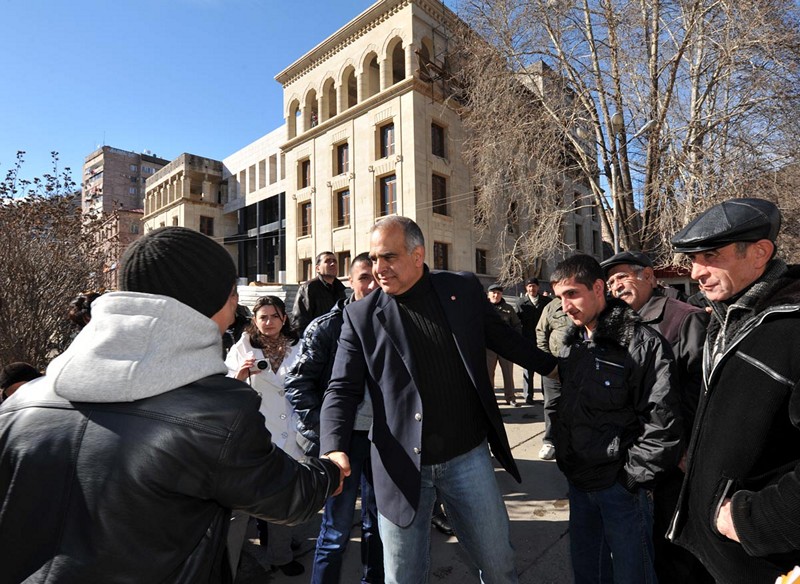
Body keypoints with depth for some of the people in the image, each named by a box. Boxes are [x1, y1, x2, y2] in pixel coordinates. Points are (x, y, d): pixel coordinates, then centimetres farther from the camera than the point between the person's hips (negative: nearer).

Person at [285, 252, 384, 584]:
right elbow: (297, 383, -8)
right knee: (337, 527, 7)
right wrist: (321, 433, -12)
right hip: (344, 437, -4)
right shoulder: (326, 327, -8)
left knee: (376, 520, 19)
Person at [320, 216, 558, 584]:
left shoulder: (465, 290, -1)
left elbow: (503, 337, 13)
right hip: (402, 468, -1)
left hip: (468, 457, 2)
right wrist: (334, 449, -21)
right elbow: (342, 390, -6)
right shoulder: (361, 316, -5)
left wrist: (555, 367, 19)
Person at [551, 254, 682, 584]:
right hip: (578, 481, 7)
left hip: (621, 485, -6)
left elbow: (662, 424, -19)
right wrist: (564, 456, 11)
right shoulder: (572, 343, 5)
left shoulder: (643, 343, -18)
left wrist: (631, 477, -14)